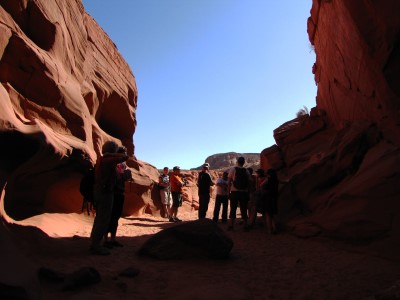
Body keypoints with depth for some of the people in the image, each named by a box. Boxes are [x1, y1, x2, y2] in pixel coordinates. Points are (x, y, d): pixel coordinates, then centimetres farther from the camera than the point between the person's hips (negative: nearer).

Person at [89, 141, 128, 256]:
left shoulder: (100, 159, 8)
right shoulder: (108, 161, -18)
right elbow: (125, 156, -20)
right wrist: (112, 155, -12)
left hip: (99, 191, 10)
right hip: (106, 193, -10)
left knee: (99, 218, 17)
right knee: (104, 220, -3)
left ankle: (94, 243, 26)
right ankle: (95, 246, 3)